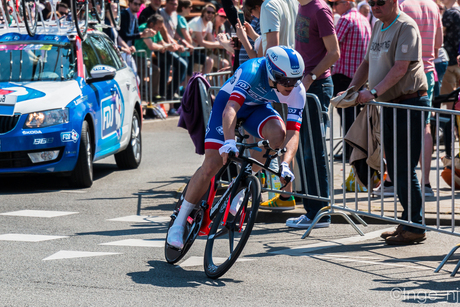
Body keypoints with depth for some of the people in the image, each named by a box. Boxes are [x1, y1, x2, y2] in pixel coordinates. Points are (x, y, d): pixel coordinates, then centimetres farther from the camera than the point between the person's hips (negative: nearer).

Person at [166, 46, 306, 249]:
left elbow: (293, 132, -29)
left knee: (278, 133, -30)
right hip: (229, 101, -3)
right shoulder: (253, 71, -39)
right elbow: (229, 111, -49)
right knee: (211, 165, -16)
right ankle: (179, 222, 0)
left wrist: (285, 164, -45)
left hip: (258, 107, 3)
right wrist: (229, 142, -65)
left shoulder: (297, 91, -26)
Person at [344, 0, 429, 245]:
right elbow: (367, 63, 21)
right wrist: (351, 90, 7)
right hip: (388, 104, 9)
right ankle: (407, 223, 19)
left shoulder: (406, 27, -13)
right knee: (394, 168, 11)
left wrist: (373, 92, -27)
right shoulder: (378, 27, 15)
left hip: (409, 103, -9)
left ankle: (415, 227, -1)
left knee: (404, 169, -8)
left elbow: (400, 69, -21)